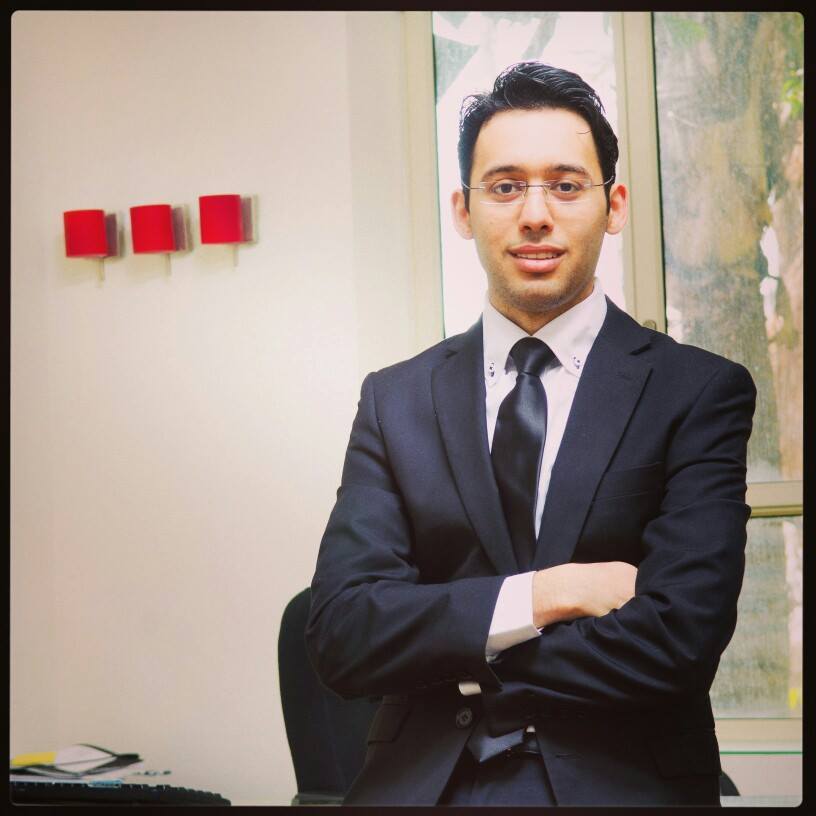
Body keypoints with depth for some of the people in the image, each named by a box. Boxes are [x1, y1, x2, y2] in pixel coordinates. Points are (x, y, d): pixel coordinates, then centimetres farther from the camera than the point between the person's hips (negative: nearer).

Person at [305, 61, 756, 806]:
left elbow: (678, 641, -11)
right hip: (425, 783, 2)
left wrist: (452, 658, -3)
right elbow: (338, 633, -3)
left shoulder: (701, 391, 0)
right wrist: (543, 595, -13)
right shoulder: (396, 401, 7)